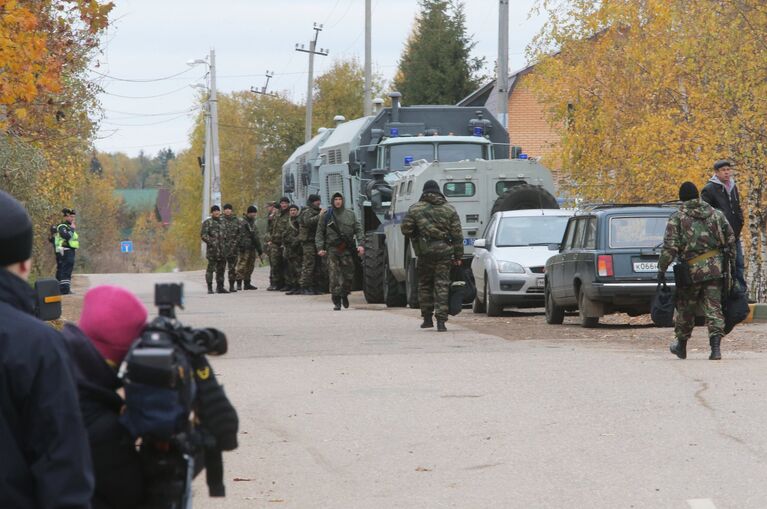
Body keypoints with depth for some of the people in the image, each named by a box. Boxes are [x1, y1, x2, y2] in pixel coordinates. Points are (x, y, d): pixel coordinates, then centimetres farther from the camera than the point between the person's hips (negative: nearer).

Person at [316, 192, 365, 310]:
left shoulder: (350, 214, 11)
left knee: (349, 274, 2)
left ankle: (345, 295, 27)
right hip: (332, 248, -2)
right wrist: (320, 248, -2)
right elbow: (319, 233, 9)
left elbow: (358, 230, 9)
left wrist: (360, 244, -4)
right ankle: (336, 301, -8)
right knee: (334, 275, -9)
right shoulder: (326, 215, 8)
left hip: (347, 249, 2)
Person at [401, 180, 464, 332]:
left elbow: (406, 229, -1)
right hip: (444, 252, 0)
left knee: (425, 285, 14)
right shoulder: (449, 209, 5)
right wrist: (458, 256, 7)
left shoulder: (415, 208, 1)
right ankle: (441, 321, -7)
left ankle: (427, 318, 18)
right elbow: (457, 234, 3)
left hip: (425, 251, 0)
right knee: (442, 286, 0)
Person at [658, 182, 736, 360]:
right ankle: (715, 347, -13)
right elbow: (731, 239, 9)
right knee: (713, 308, 2)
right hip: (716, 268, 3)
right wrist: (730, 264, 16)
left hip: (692, 270, -3)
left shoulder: (677, 218, -3)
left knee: (685, 309, 15)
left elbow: (670, 247, -11)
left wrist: (662, 269, -6)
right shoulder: (716, 214, 9)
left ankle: (681, 346, 30)